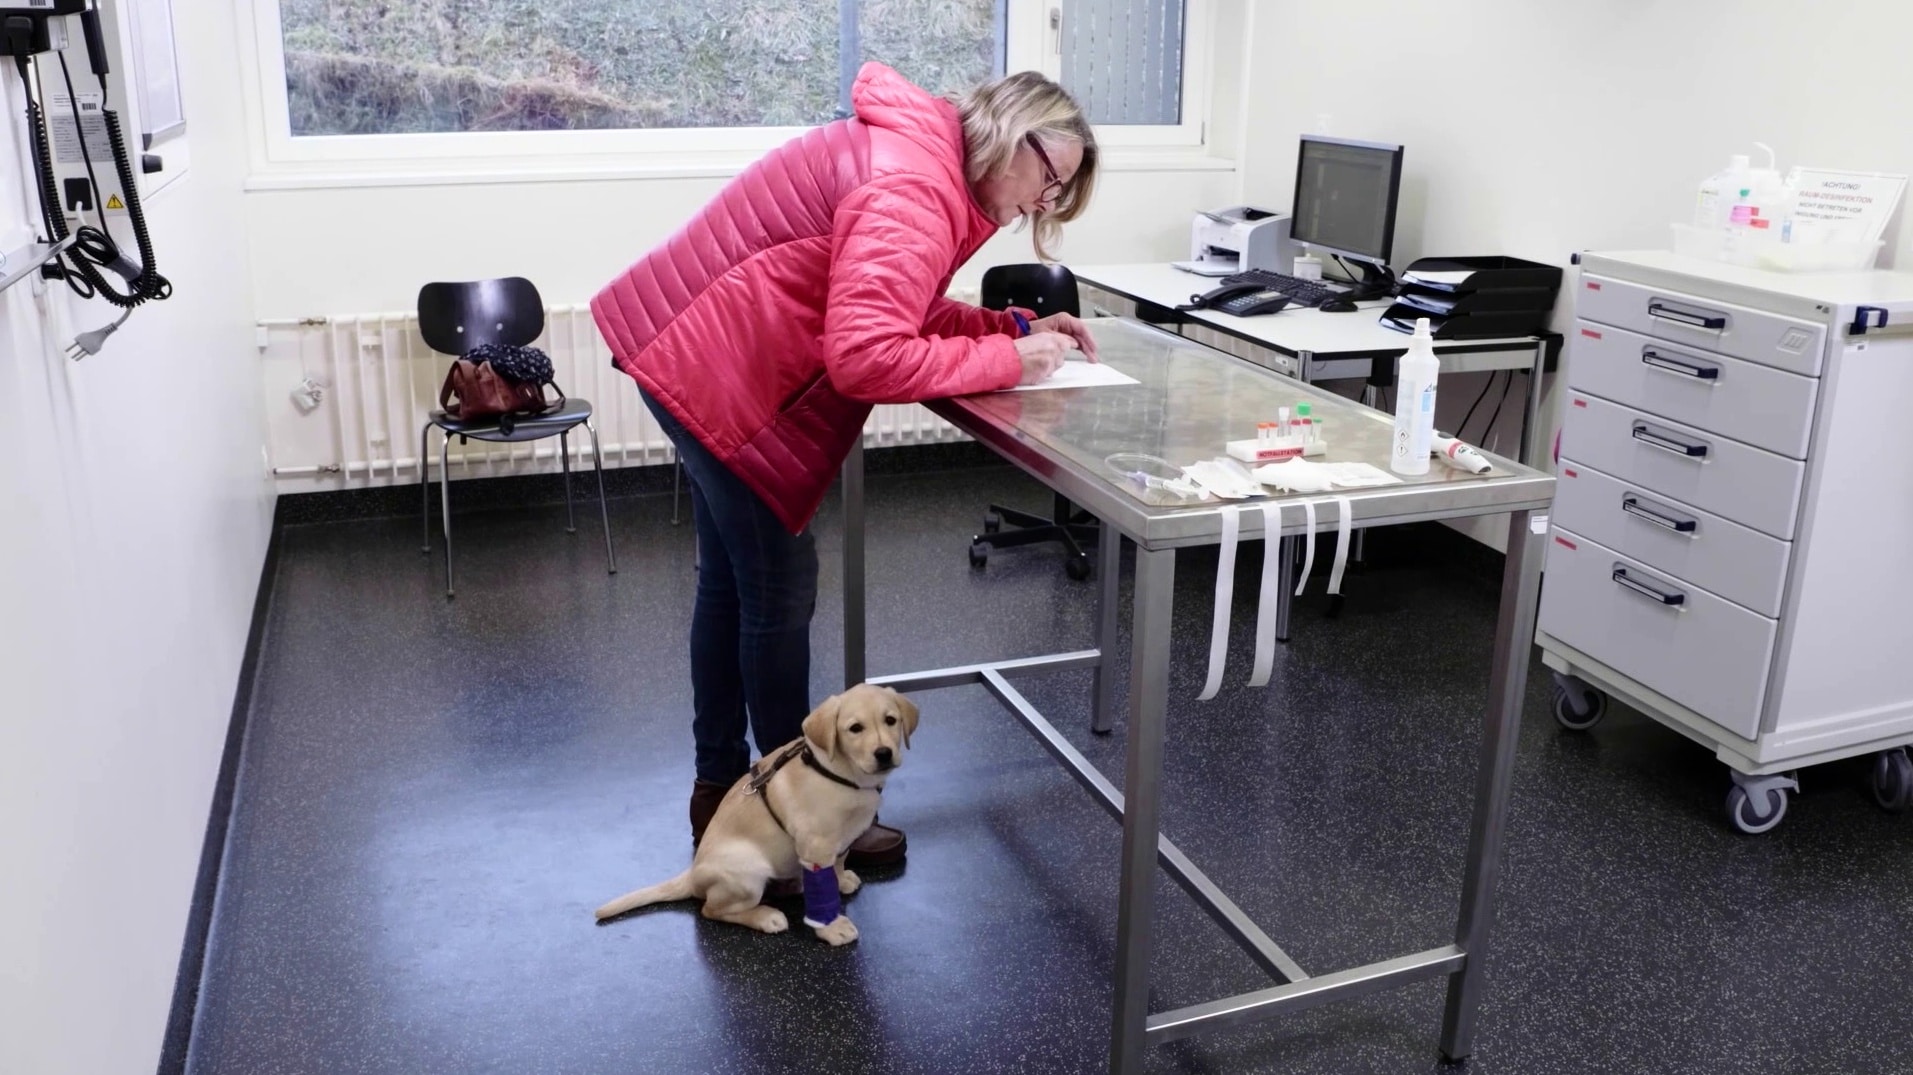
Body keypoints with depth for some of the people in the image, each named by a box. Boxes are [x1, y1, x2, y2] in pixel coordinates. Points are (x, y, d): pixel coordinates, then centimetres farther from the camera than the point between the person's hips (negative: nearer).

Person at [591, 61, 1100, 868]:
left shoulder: (926, 164, 10)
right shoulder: (914, 190, -22)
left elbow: (904, 310, 11)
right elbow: (867, 356, -31)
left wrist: (1017, 327, 0)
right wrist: (1007, 359, -21)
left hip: (699, 345, 11)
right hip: (716, 364, -11)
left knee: (731, 582, 17)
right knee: (779, 589, -1)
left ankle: (720, 788, 30)